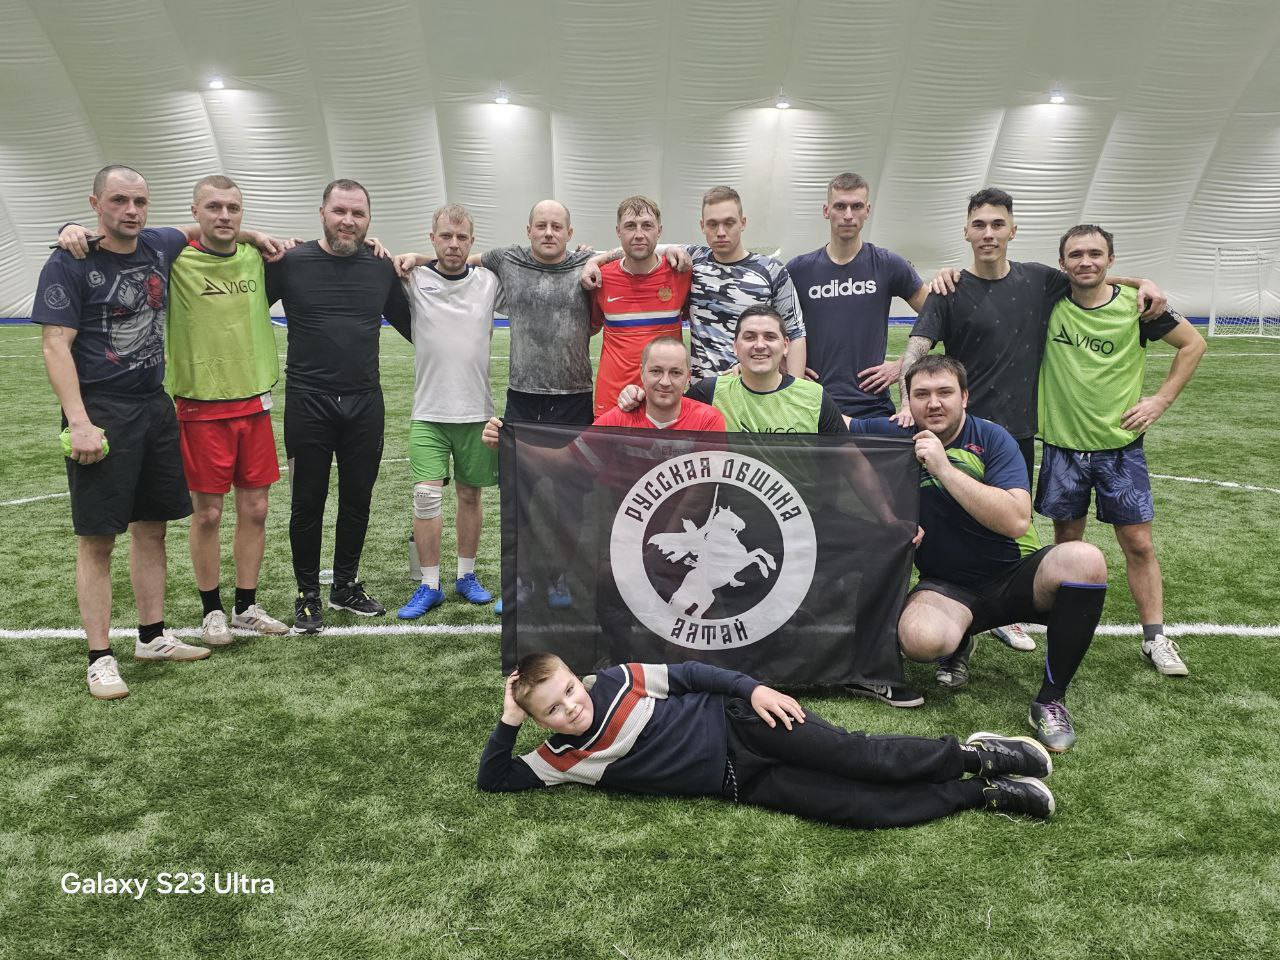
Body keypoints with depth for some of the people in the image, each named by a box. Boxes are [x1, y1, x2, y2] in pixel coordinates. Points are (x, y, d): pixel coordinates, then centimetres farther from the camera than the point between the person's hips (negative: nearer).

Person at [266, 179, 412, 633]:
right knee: (308, 502, 5)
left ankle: (346, 586, 29)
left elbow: (407, 323, 19)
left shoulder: (382, 268, 5)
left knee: (357, 500, 11)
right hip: (308, 402, -3)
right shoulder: (290, 262, -3)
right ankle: (308, 595, 20)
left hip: (365, 403, 3)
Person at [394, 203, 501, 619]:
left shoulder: (489, 282, 1)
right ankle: (430, 585, 6)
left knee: (470, 495, 10)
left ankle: (466, 575, 26)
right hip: (429, 412, -1)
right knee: (426, 495, -8)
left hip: (477, 411, 2)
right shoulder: (414, 281, -3)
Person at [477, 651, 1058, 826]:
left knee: (858, 758, -20)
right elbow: (492, 781, 0)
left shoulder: (616, 680, -3)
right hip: (740, 783, 1)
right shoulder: (560, 760, 0)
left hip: (738, 722, 0)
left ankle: (974, 756, -1)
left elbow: (689, 673, 1)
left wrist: (752, 688, -10)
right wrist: (508, 723, -11)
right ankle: (985, 794, -1)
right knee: (860, 808, -12)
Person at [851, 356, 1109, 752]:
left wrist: (944, 468, -26)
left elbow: (1017, 521, -23)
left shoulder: (991, 438, -9)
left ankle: (1051, 699, -14)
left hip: (1016, 575, 1)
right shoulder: (896, 436, -2)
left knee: (1084, 560, -32)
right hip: (948, 588, 0)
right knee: (919, 638, -36)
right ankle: (959, 644, 6)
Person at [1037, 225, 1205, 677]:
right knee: (1067, 539, 10)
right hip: (1062, 445, 1)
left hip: (1120, 445, 0)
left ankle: (1154, 638, 14)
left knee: (1139, 544, 2)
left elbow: (1193, 343, 6)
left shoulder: (1135, 305, -7)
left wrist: (1161, 400, -1)